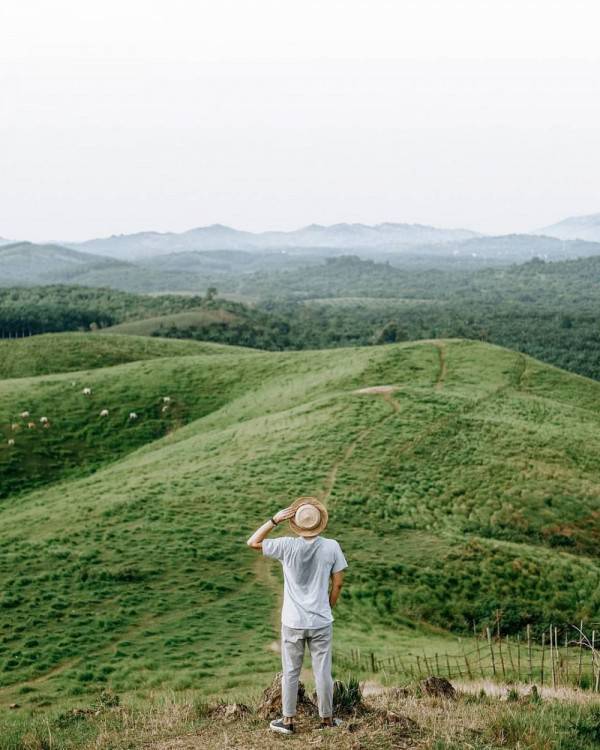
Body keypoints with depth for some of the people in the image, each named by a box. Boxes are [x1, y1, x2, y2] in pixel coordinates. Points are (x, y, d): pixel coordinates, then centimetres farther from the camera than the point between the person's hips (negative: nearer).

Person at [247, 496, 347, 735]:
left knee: (290, 672, 11)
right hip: (321, 621, 1)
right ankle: (327, 719, 21)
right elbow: (338, 583, -3)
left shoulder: (287, 546, -12)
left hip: (293, 622, 0)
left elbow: (253, 542, -2)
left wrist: (275, 520, -7)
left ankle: (288, 720, 19)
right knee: (323, 672, 11)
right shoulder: (331, 547, -9)